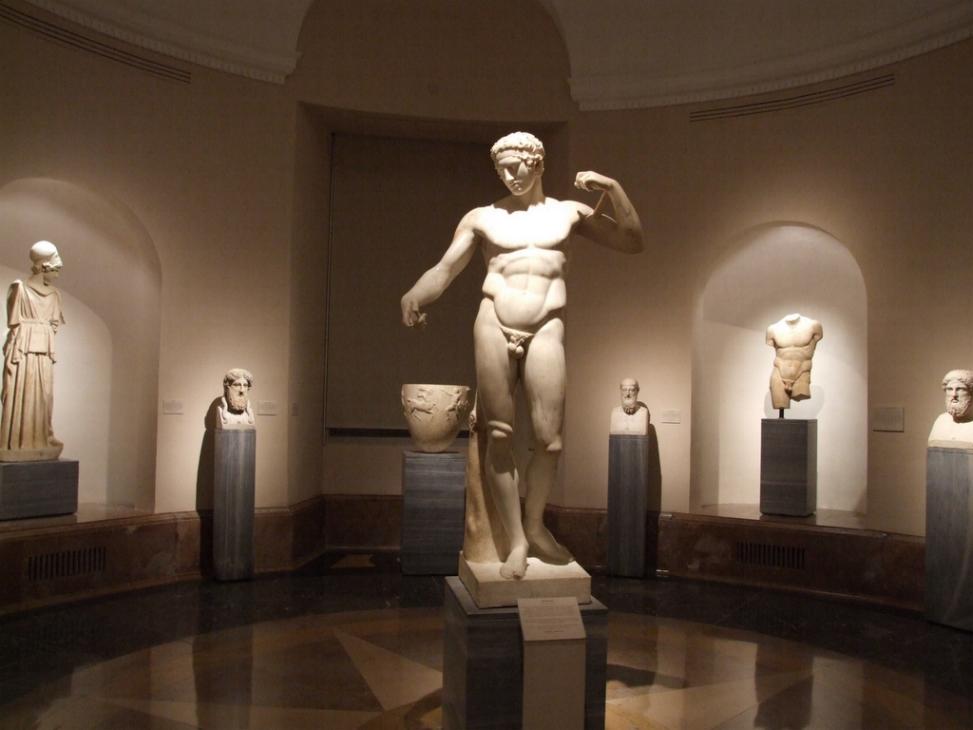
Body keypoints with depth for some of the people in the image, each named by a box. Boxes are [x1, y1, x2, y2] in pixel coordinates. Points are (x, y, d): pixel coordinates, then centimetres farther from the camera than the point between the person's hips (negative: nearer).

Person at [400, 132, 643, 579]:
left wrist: (613, 190, 2)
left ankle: (535, 526, 20)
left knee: (549, 437, -6)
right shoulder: (482, 218, 11)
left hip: (545, 331, 0)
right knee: (499, 435, -1)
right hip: (493, 325, 0)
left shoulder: (569, 212, 15)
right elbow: (444, 269, 4)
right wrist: (414, 295, -17)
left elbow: (633, 243, 14)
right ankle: (516, 540, 12)